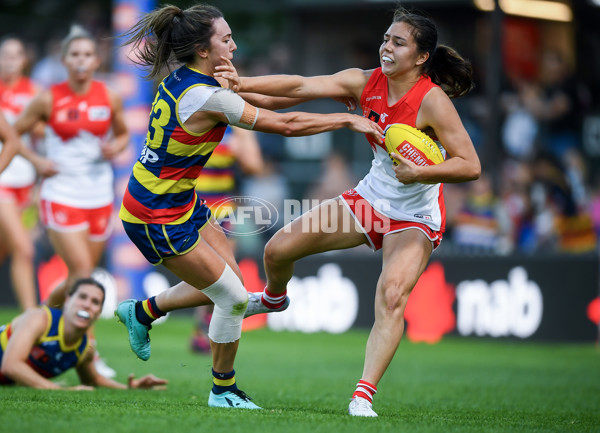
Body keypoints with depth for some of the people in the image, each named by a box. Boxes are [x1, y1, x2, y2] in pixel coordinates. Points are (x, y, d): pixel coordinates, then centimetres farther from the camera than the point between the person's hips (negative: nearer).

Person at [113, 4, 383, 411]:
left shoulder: (185, 78, 1)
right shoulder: (207, 98, -27)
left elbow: (260, 98, 10)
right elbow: (285, 124, -22)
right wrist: (347, 119, -12)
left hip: (181, 200, 9)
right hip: (158, 217, -9)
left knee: (228, 280, 18)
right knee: (234, 298, 1)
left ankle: (142, 311, 32)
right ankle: (223, 392, 19)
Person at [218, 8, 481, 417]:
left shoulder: (432, 101, -23)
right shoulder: (366, 82, -7)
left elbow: (470, 166, -25)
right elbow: (301, 86, -14)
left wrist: (419, 173, -37)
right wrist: (243, 83, -26)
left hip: (414, 219, -6)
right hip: (371, 199, 6)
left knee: (392, 296, -30)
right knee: (278, 249, 5)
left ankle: (363, 397, -30)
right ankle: (273, 298, 42)